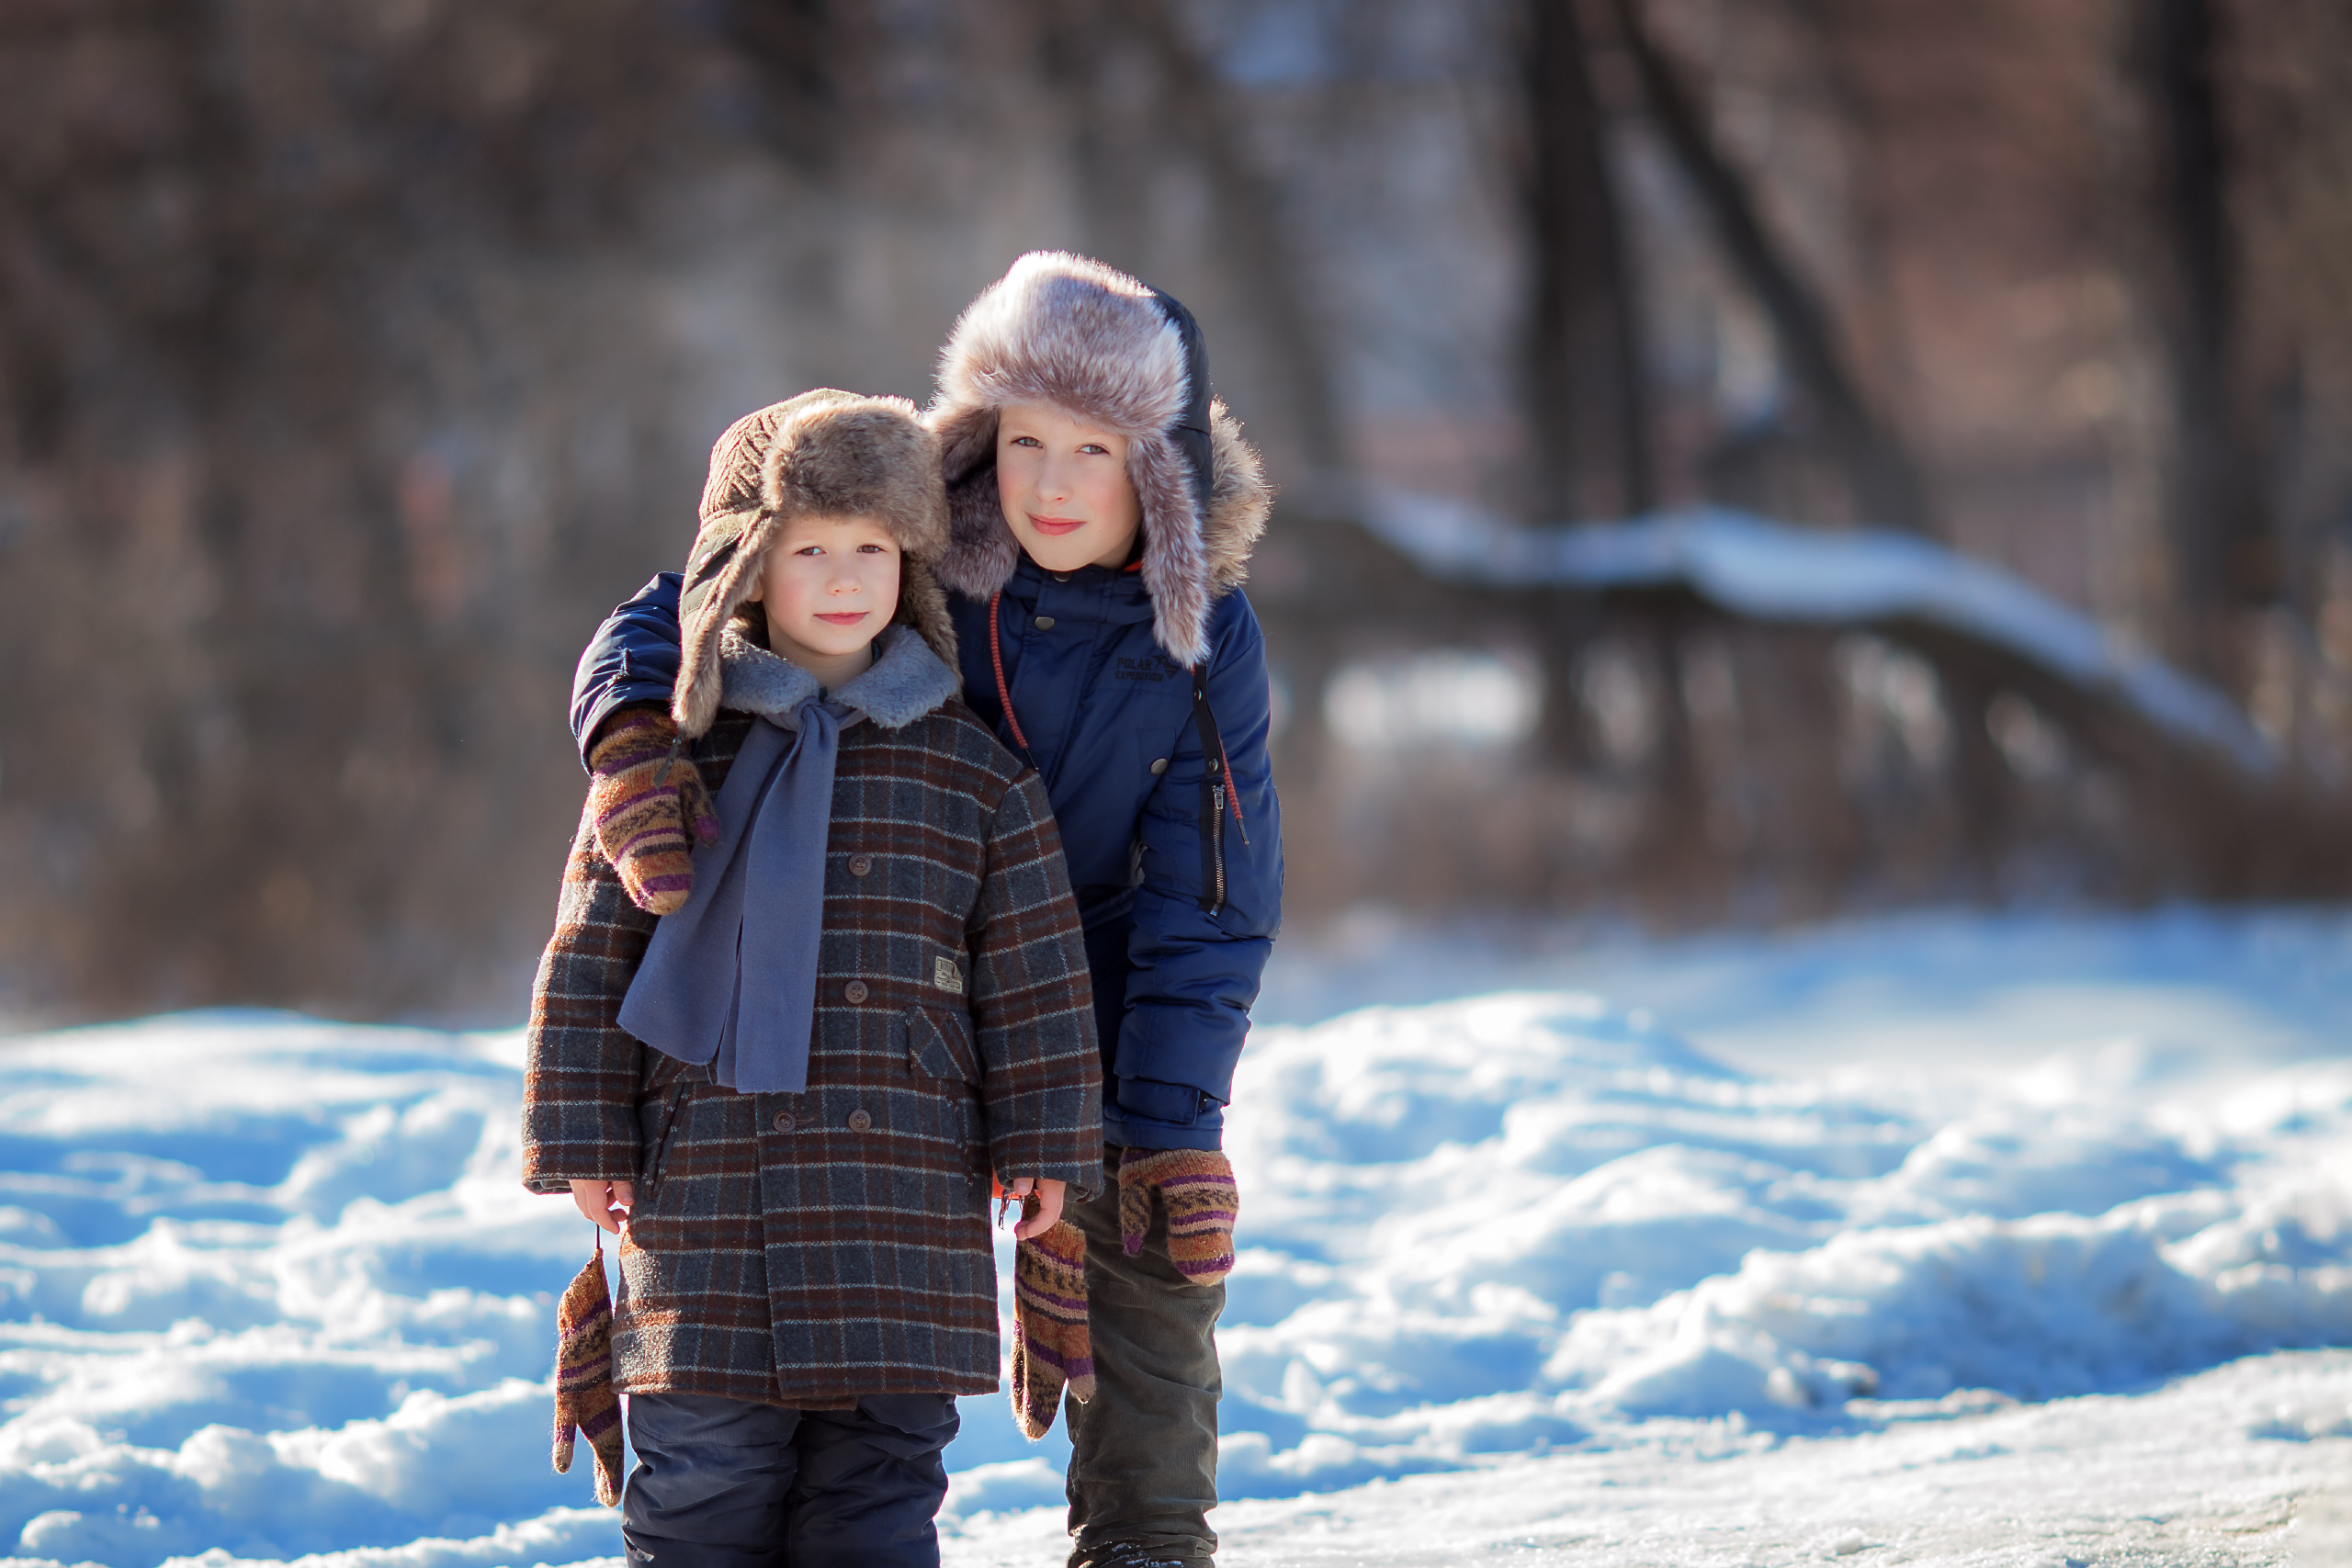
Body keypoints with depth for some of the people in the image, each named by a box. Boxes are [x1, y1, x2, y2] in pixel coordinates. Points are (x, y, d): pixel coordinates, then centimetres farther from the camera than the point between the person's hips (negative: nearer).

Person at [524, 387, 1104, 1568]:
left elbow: (1034, 972, 8)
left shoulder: (973, 773, 6)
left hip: (906, 1193, 1)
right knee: (705, 1465, 2)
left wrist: (1043, 1142, 4)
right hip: (708, 1184, -1)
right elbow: (590, 953, 5)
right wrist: (584, 1138, 2)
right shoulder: (668, 752, 4)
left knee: (880, 1471, 4)